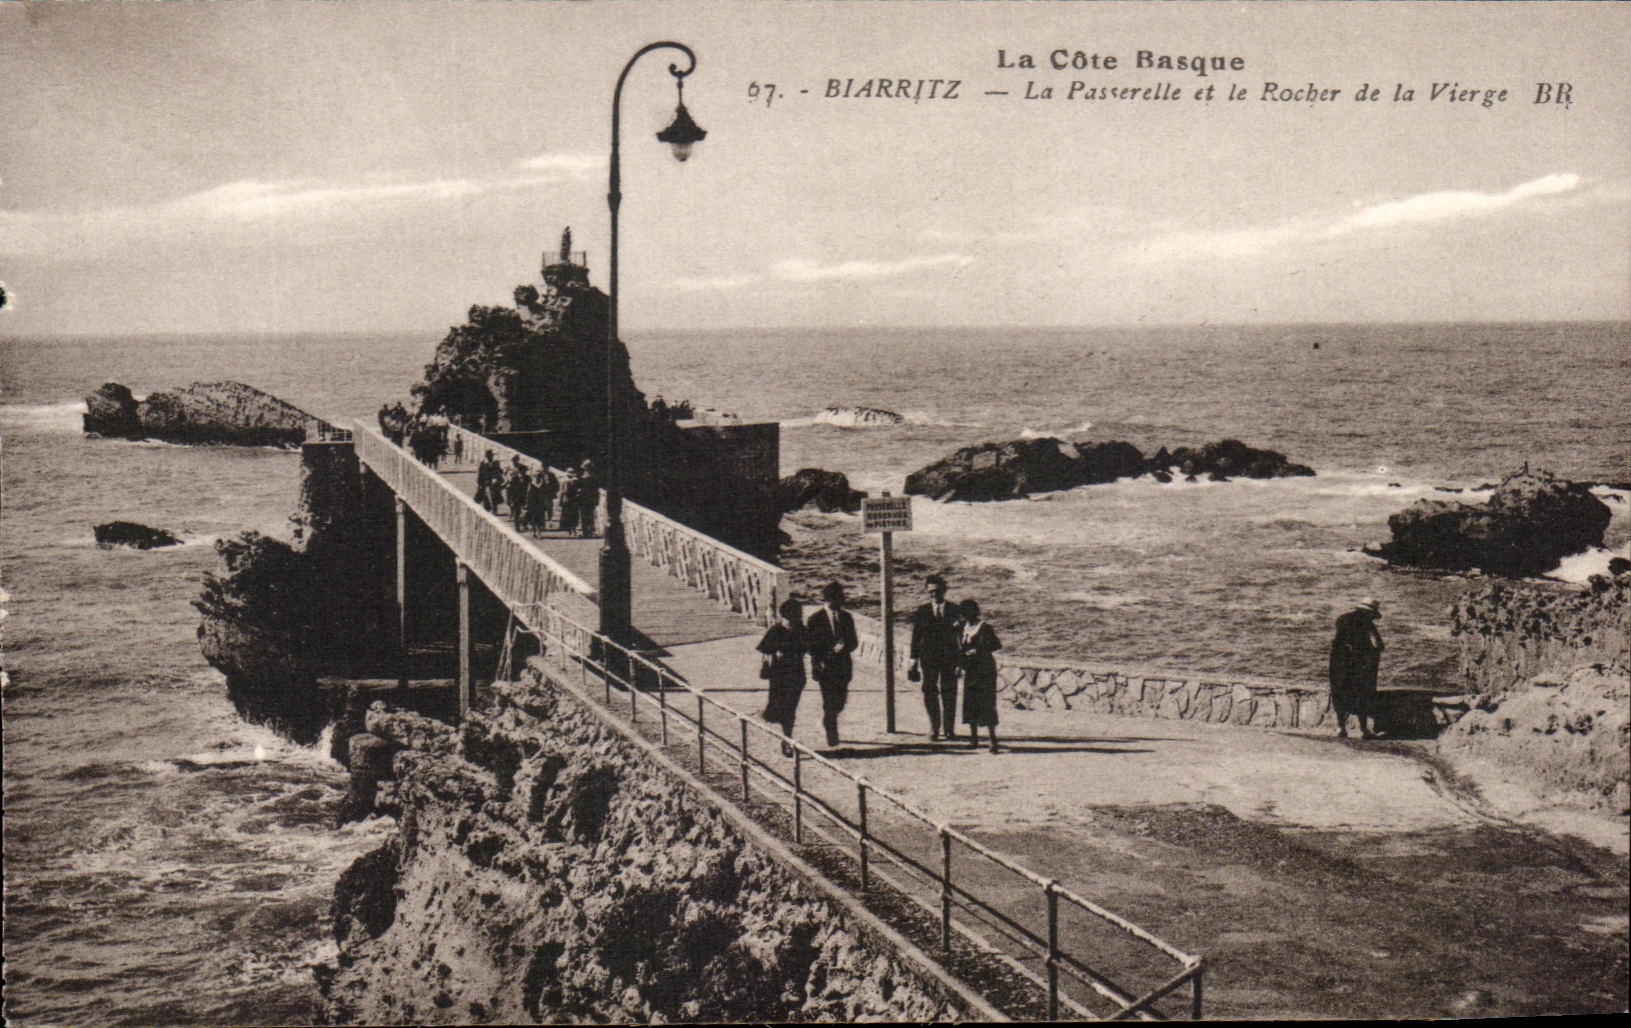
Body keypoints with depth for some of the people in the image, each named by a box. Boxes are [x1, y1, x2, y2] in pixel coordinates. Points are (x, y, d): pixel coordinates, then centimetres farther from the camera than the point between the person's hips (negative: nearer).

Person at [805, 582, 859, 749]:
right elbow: (809, 644, -2)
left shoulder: (847, 617, 7)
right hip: (825, 666, -4)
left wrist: (844, 647, -13)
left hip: (843, 666, 4)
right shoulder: (815, 619, -4)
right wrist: (817, 663, -14)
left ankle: (826, 721, 40)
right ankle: (832, 741, -2)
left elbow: (853, 641, 9)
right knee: (830, 703, -8)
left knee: (840, 702, 9)